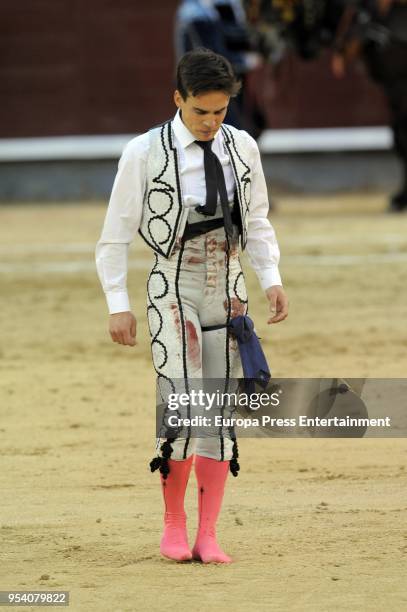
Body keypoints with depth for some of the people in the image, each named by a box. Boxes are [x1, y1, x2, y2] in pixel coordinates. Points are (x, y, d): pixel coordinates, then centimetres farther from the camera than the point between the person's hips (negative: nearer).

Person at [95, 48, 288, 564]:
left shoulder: (242, 148, 4)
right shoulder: (144, 153, -8)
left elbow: (257, 223, 14)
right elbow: (115, 236, -3)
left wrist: (271, 280, 0)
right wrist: (118, 305, -8)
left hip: (229, 290, 4)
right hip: (174, 289, -4)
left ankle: (207, 536, 6)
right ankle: (173, 525, 4)